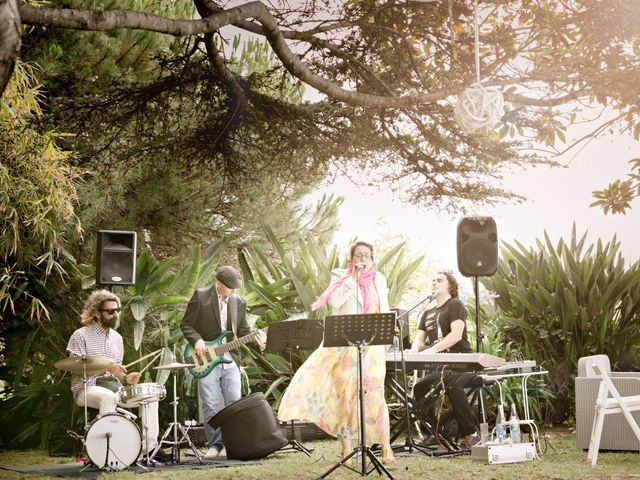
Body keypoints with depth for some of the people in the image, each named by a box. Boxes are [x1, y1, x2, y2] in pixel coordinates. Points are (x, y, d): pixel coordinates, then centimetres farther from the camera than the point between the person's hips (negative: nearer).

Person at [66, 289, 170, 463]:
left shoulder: (117, 338, 17)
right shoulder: (80, 335, -3)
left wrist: (126, 378, -3)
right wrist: (106, 367, -22)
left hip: (113, 388, 6)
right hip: (86, 389, -6)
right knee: (108, 396, -39)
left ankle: (150, 447, -15)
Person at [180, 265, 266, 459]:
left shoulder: (239, 302, 9)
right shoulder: (200, 296, -3)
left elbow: (243, 332, 12)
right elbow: (186, 324, 0)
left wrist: (257, 340, -7)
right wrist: (197, 340, -16)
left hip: (230, 361, 4)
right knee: (210, 407, -4)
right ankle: (214, 445, 7)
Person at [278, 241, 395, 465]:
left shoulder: (379, 280, 15)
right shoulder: (341, 277, 6)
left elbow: (385, 311, 21)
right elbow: (334, 301, -11)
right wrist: (354, 278, -12)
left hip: (371, 346, 1)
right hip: (343, 345, -1)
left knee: (373, 393, -8)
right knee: (343, 392, -1)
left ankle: (385, 447, -1)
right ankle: (346, 449, 8)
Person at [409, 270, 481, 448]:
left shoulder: (455, 305, 0)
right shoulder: (428, 314, 23)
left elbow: (456, 335, -15)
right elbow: (419, 339, 15)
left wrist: (433, 349, -25)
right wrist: (414, 351, -10)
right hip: (439, 366, 8)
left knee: (451, 384, -34)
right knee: (420, 388, -6)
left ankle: (470, 432, -26)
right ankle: (437, 433, 1)